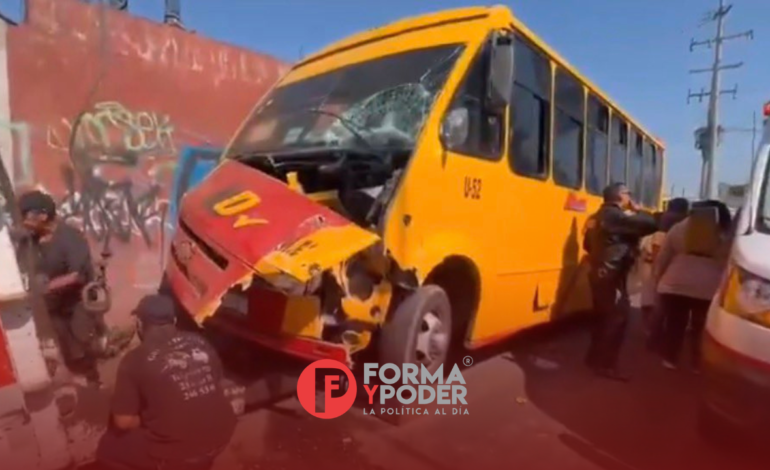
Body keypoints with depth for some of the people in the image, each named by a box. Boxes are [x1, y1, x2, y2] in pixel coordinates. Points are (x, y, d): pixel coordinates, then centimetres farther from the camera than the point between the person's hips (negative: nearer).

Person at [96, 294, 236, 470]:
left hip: (178, 450, -4)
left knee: (107, 448, 18)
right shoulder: (199, 342, 2)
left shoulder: (135, 360, -9)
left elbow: (124, 421, -7)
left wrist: (145, 422, 12)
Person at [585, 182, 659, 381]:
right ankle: (606, 365, -2)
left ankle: (595, 358, 26)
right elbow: (650, 224, -21)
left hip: (601, 274, 10)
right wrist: (637, 210, -5)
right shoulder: (616, 216, -15)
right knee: (618, 317, -6)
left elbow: (589, 243, 23)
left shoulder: (603, 215, 16)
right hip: (612, 276, -10)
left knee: (606, 317, 17)